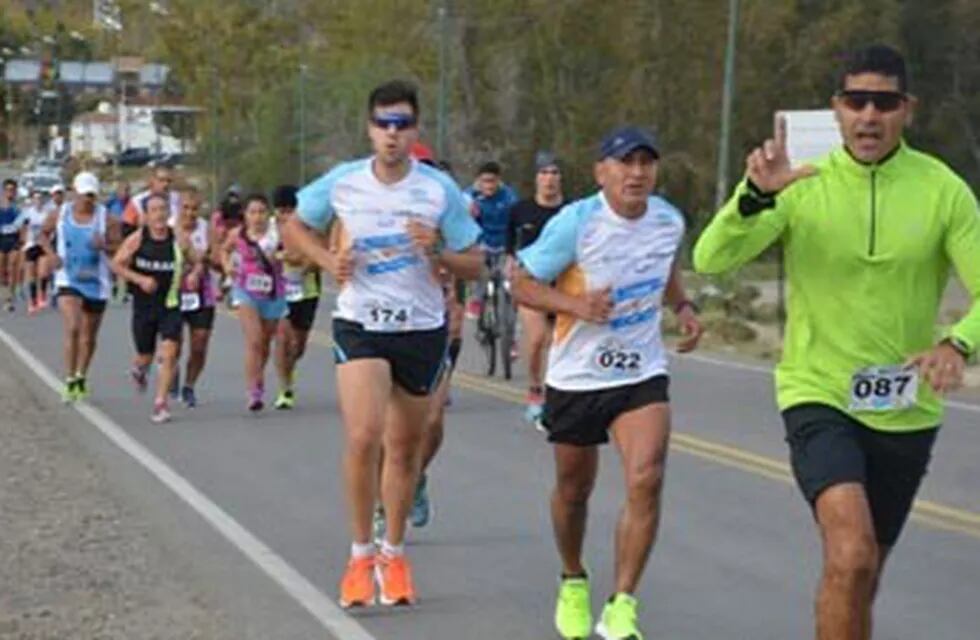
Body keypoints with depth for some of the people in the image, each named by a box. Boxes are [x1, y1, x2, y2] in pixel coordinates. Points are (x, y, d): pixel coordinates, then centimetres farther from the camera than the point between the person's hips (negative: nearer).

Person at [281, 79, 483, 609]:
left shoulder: (439, 189, -5)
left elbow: (474, 265, 0)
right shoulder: (342, 182, -4)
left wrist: (436, 253, -19)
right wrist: (329, 261, -5)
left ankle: (394, 555, 27)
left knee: (404, 447, 10)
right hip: (360, 325, -1)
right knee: (363, 436, -18)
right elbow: (294, 228, 13)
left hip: (423, 328, 1)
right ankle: (361, 554, -2)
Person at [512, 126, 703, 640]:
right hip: (576, 376, -2)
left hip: (642, 373, 2)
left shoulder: (669, 222, -1)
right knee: (574, 489, 14)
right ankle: (573, 583, 42)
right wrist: (577, 304, -25)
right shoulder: (575, 223, -15)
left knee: (646, 481, -18)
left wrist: (682, 306, 2)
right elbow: (522, 284, -9)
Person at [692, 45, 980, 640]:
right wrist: (756, 195, -33)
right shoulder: (802, 186, -6)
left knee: (863, 573, 17)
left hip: (906, 411, 3)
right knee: (852, 554, -25)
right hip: (819, 396, -2)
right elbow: (711, 260, -15)